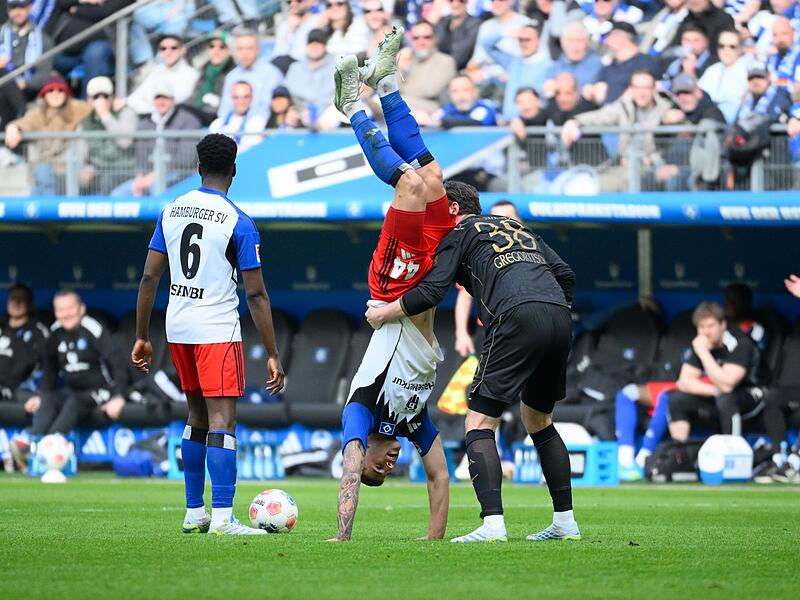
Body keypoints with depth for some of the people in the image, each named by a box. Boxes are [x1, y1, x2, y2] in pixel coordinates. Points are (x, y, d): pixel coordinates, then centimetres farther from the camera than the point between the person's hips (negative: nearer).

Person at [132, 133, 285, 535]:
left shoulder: (170, 212, 6)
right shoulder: (238, 223, -9)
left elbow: (149, 278, 6)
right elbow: (255, 295, -10)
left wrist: (141, 337, 13)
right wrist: (272, 354, -6)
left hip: (177, 328, 6)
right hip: (218, 331, -6)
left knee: (197, 416, 18)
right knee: (222, 420, -8)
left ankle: (194, 513, 20)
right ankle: (222, 518, -16)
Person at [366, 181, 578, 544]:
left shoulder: (460, 233, 14)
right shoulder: (517, 228, 33)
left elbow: (430, 292, 4)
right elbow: (565, 275, 24)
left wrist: (382, 313, 16)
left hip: (517, 318, -7)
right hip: (559, 317, 7)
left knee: (479, 422, -4)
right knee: (537, 418, 24)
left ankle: (492, 524, -20)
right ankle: (565, 522, 21)